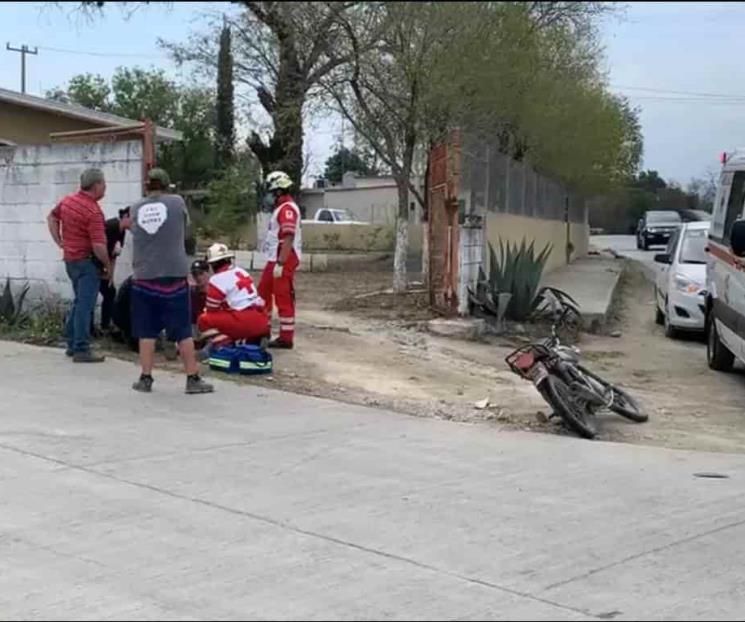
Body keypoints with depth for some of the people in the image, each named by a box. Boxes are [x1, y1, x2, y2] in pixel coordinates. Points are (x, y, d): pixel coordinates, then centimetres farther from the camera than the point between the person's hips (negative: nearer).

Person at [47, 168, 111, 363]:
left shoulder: (67, 201, 3)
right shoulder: (93, 211, -22)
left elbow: (52, 217, 20)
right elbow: (98, 246, -25)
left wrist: (60, 242, 19)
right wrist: (108, 265, -11)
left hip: (70, 259, 9)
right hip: (87, 261, -9)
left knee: (79, 302, 21)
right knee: (85, 305, -4)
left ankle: (72, 344, 27)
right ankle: (81, 350, -2)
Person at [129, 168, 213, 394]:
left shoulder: (136, 209, 3)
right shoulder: (177, 202, -1)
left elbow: (136, 236, 11)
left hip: (144, 276, 2)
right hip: (174, 275, -2)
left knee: (146, 331, 9)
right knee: (183, 331, 4)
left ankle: (145, 378, 11)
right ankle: (193, 378, 7)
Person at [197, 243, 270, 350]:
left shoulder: (217, 279, -5)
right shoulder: (242, 272, 19)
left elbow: (212, 311, 1)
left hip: (245, 322, -7)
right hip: (262, 321, 7)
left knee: (204, 320, 0)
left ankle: (225, 347, -12)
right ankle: (256, 341, 12)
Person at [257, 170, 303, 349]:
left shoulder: (288, 209, -15)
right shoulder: (281, 208, 18)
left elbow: (288, 239, -23)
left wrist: (280, 263, -25)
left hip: (284, 261, -11)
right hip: (274, 260, 11)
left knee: (283, 298, -6)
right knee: (263, 292, 18)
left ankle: (286, 338, -1)